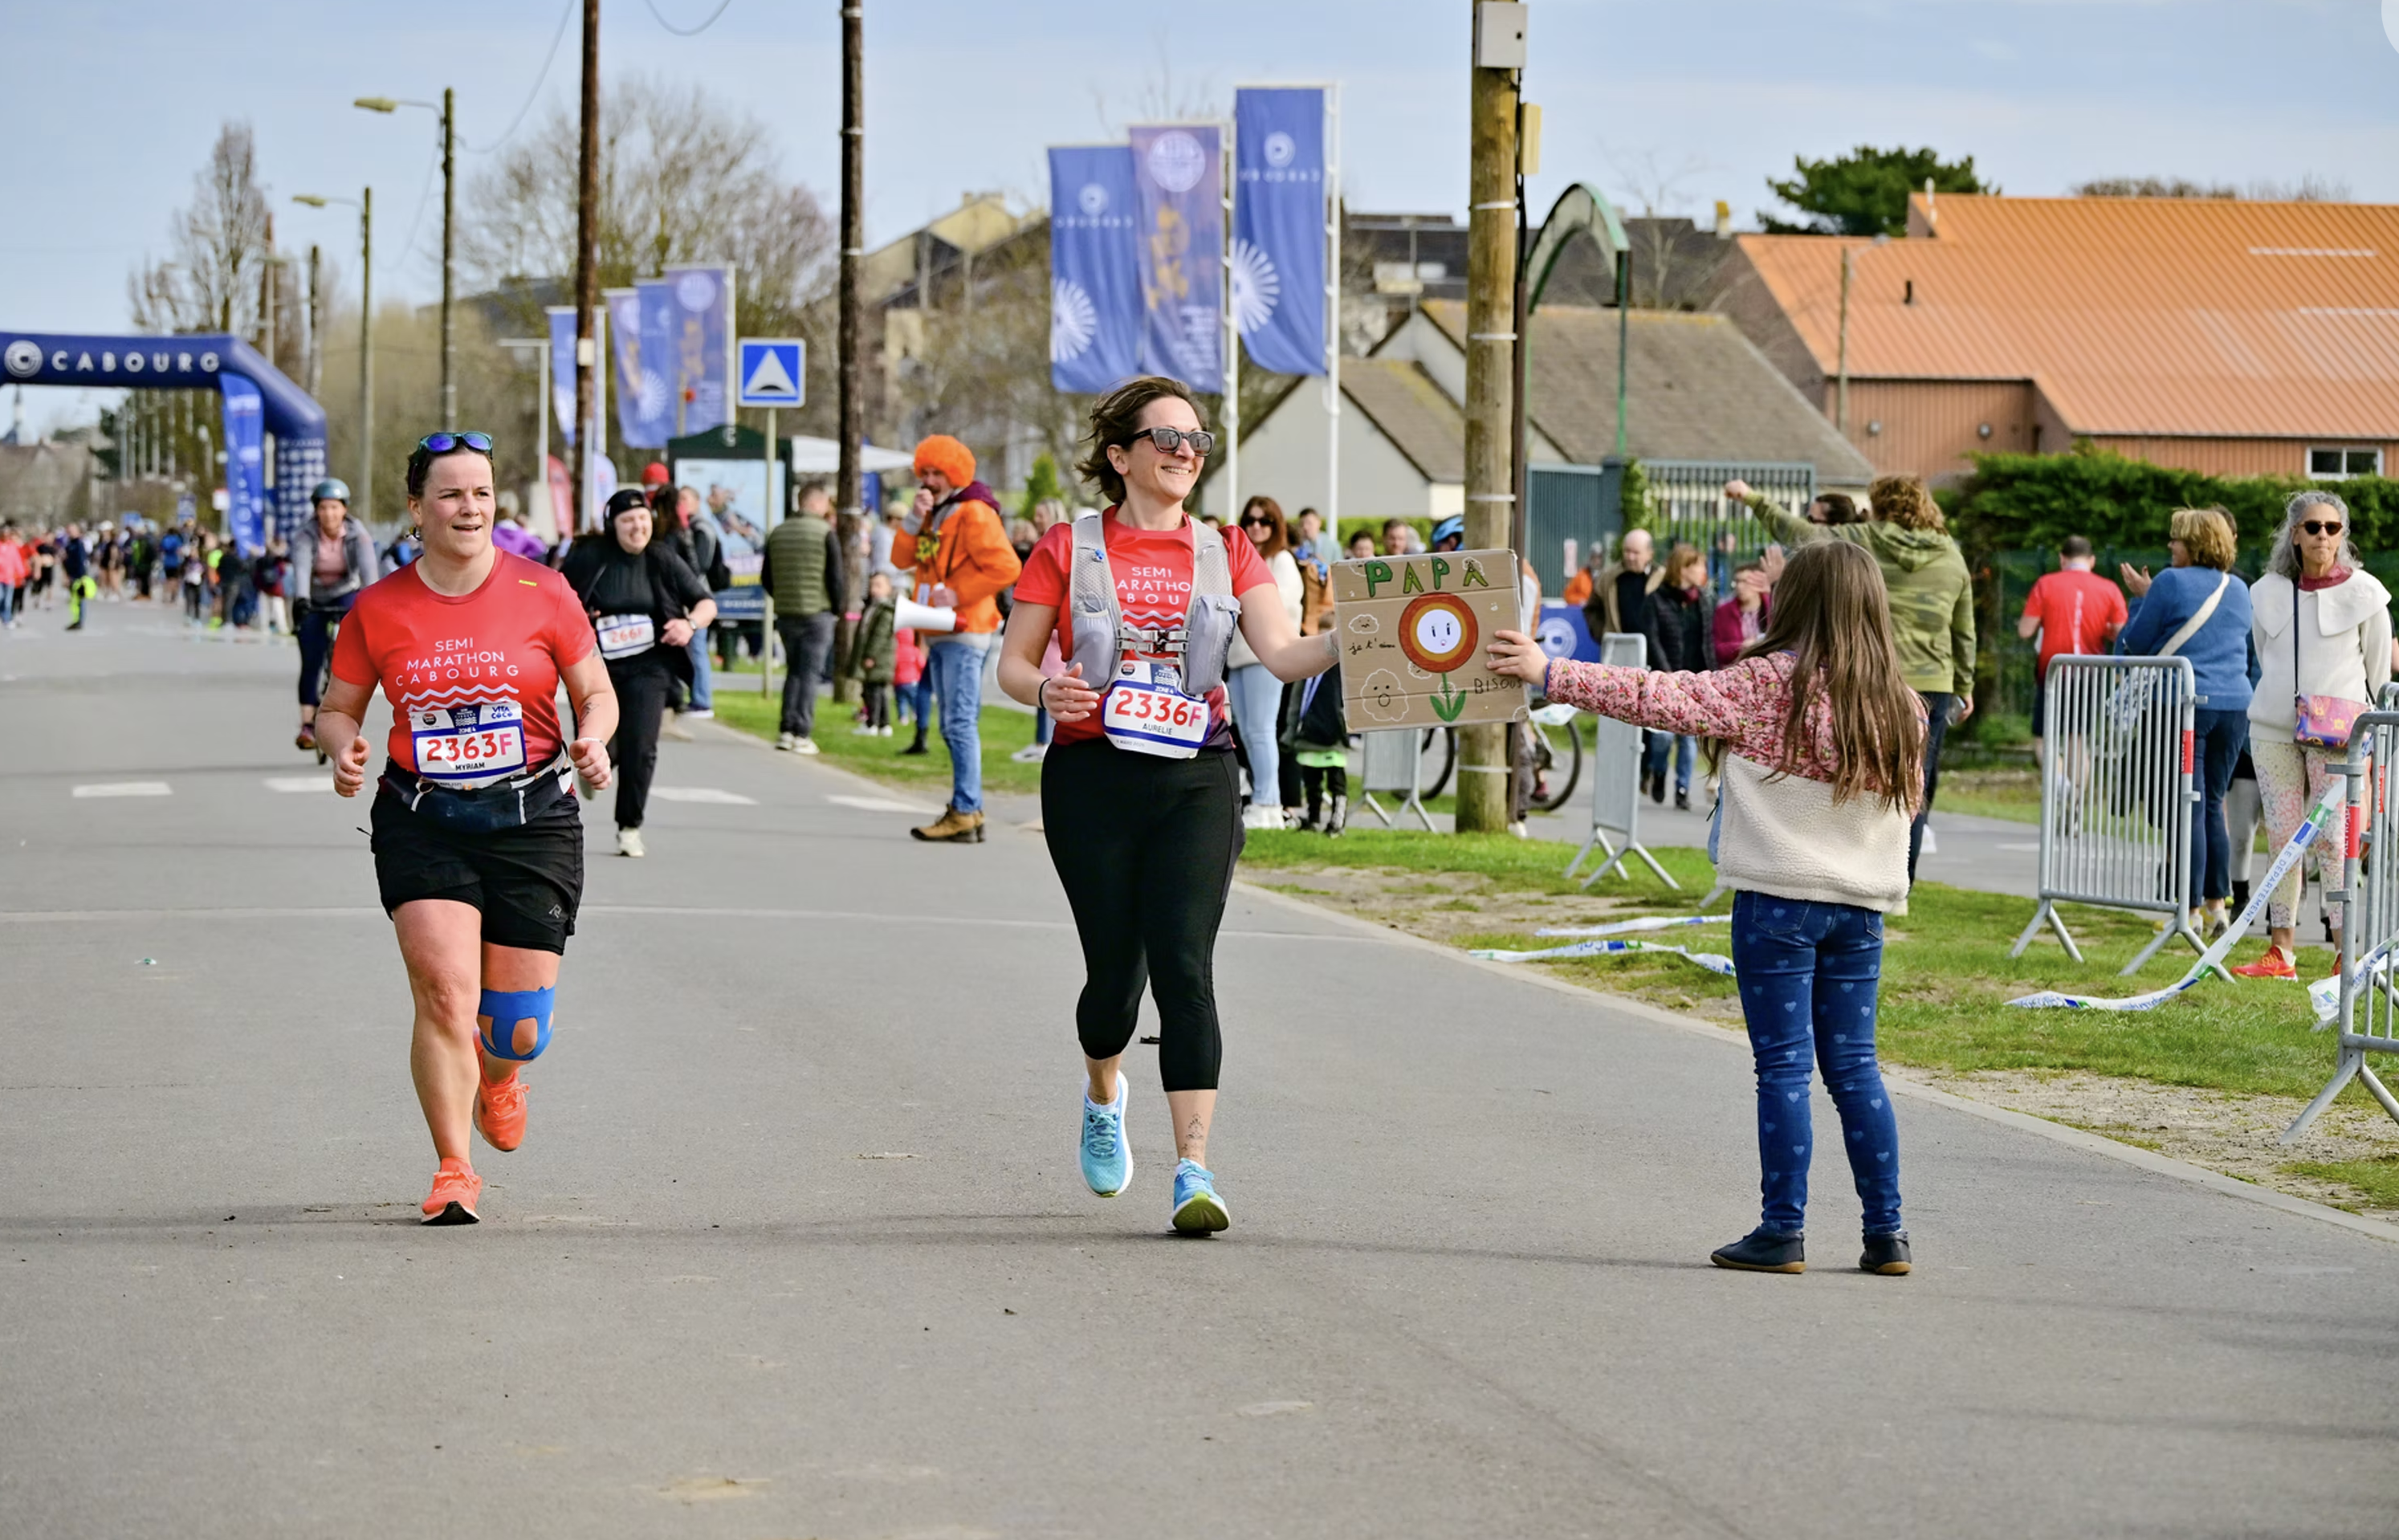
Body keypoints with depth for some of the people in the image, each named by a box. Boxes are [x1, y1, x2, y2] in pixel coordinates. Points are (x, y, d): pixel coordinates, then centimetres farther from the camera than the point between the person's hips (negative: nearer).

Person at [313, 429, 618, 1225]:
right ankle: (453, 1171, -2)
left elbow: (597, 692, 7)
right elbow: (337, 708, 11)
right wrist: (343, 749, -11)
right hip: (421, 822, 0)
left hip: (531, 820, 0)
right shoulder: (378, 610, 0)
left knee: (519, 1028, 2)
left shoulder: (543, 593, -1)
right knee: (444, 993, -16)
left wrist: (591, 741, -14)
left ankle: (497, 1076, 41)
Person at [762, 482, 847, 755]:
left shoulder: (778, 533, 7)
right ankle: (801, 734, -4)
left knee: (793, 671, 15)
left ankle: (787, 730, 10)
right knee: (810, 673, -1)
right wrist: (839, 608, 4)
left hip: (786, 614, 5)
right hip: (817, 614, -5)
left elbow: (766, 577, 11)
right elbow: (836, 576, -10)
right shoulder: (825, 533, -9)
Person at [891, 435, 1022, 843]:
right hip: (940, 634, 10)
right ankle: (969, 809, 15)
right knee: (954, 726, 11)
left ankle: (964, 814, -16)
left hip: (965, 632, -10)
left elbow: (1006, 567, -18)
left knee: (960, 723, -13)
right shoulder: (933, 514, 18)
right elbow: (902, 560, 10)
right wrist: (914, 519, -5)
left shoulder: (974, 513, -10)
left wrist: (958, 594, -18)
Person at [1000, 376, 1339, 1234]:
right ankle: (1103, 1096, 38)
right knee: (1116, 971, 3)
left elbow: (1284, 654, -3)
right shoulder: (1068, 551, 4)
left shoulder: (1226, 554, 8)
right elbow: (1012, 662, 5)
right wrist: (1047, 691, -18)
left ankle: (1194, 1172, -14)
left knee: (1184, 968, -12)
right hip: (1092, 778, -1)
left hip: (1197, 783, 1)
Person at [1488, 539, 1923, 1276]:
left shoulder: (1770, 683, -11)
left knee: (1784, 1063, -1)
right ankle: (1886, 1232, 9)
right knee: (1854, 1064, 11)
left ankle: (1783, 1230, 1)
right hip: (1861, 905, 5)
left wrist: (1550, 673, -3)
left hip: (1779, 897, -5)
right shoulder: (1901, 705, 5)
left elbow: (1660, 699, -10)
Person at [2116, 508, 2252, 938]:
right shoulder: (2239, 590, 12)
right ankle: (2217, 905, 13)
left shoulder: (2170, 583, -6)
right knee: (2213, 807, 14)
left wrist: (2141, 598, 15)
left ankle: (2192, 911, -4)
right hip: (2234, 705, 5)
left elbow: (2134, 644, -1)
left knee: (2190, 810, -4)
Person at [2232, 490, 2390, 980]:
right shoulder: (2268, 592, 6)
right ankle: (2280, 953, 8)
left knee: (2331, 840, -8)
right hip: (2273, 728, 3)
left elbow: (2379, 669, 5)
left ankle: (2346, 954, -6)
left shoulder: (2363, 592, -3)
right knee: (2282, 838, 4)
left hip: (2338, 734, -3)